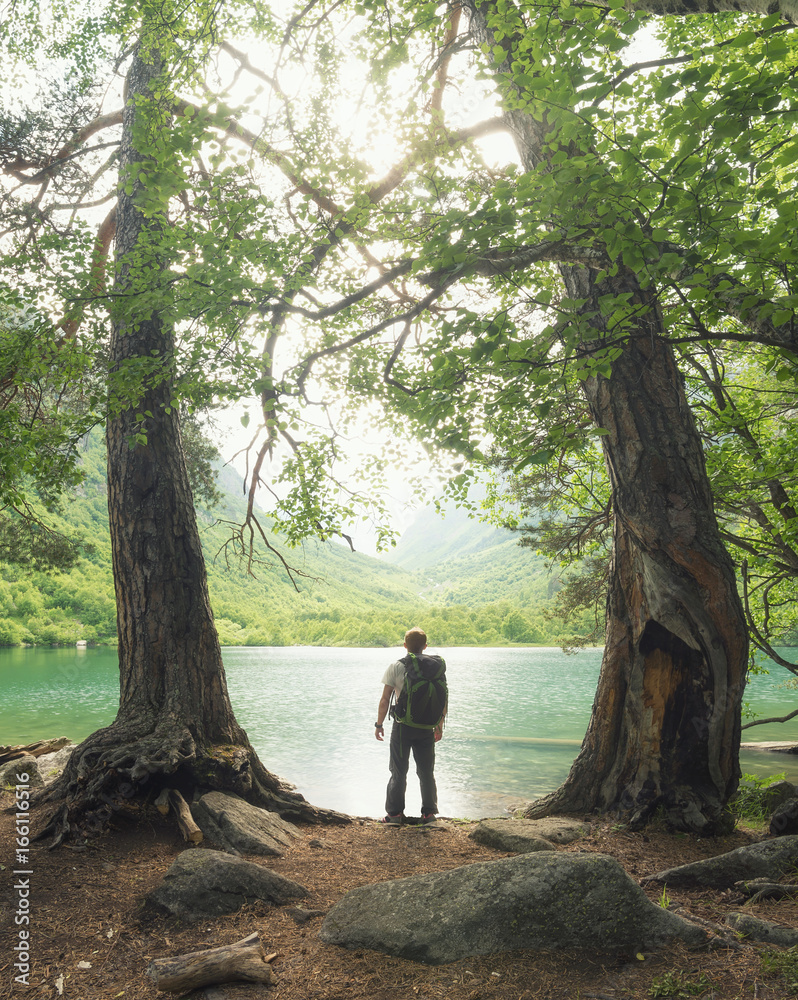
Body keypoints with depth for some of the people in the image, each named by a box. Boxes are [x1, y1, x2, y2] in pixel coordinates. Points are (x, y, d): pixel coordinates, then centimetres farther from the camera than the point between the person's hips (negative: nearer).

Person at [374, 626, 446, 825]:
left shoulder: (396, 667, -8)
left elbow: (385, 700, -8)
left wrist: (379, 724, 3)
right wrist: (439, 726, 13)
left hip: (402, 726, -2)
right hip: (426, 728, 2)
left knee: (399, 772, 11)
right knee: (426, 772, 15)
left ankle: (395, 813, 15)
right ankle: (429, 813, 20)